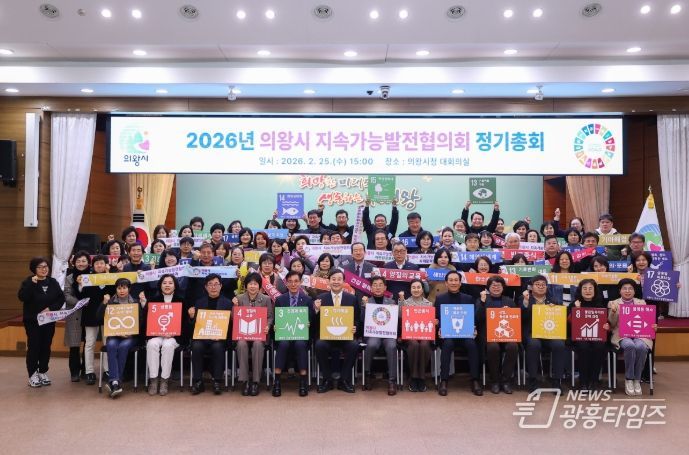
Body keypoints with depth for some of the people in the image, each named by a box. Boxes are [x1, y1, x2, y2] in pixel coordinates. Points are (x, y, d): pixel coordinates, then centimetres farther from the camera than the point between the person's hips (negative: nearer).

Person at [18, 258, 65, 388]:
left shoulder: (53, 282, 4)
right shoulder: (28, 282, -6)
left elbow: (61, 298, 1)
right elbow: (22, 297, -22)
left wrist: (51, 308, -13)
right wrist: (32, 283, -30)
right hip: (32, 320, -3)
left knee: (46, 346, 7)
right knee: (33, 347, -3)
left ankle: (43, 372, 18)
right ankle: (32, 375, 6)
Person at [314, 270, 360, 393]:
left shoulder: (352, 298, 8)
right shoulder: (321, 298, 5)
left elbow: (357, 320, 11)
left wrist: (355, 328, -10)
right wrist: (316, 310, -15)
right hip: (326, 336, 0)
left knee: (354, 346, -30)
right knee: (319, 345, -31)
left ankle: (344, 380, -8)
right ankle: (327, 380, -9)